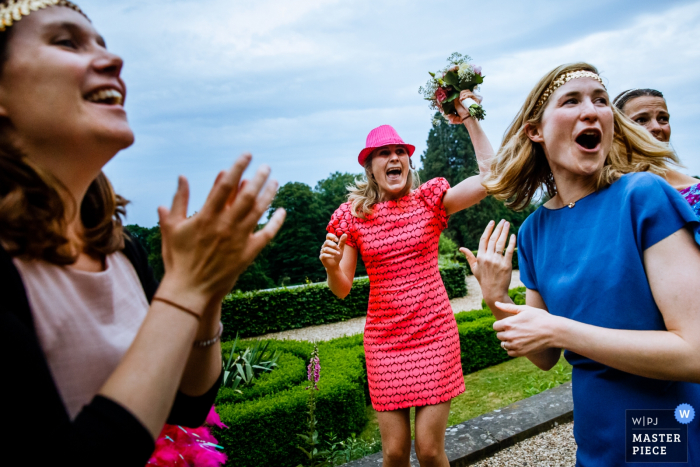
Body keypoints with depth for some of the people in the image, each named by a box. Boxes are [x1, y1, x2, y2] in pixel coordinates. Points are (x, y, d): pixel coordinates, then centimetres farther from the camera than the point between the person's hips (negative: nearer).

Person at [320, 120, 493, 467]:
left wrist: (472, 120, -12)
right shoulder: (353, 216, 1)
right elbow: (342, 290, 4)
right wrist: (331, 267, -17)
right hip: (384, 341, 1)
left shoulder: (429, 200, 0)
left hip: (435, 334, 0)